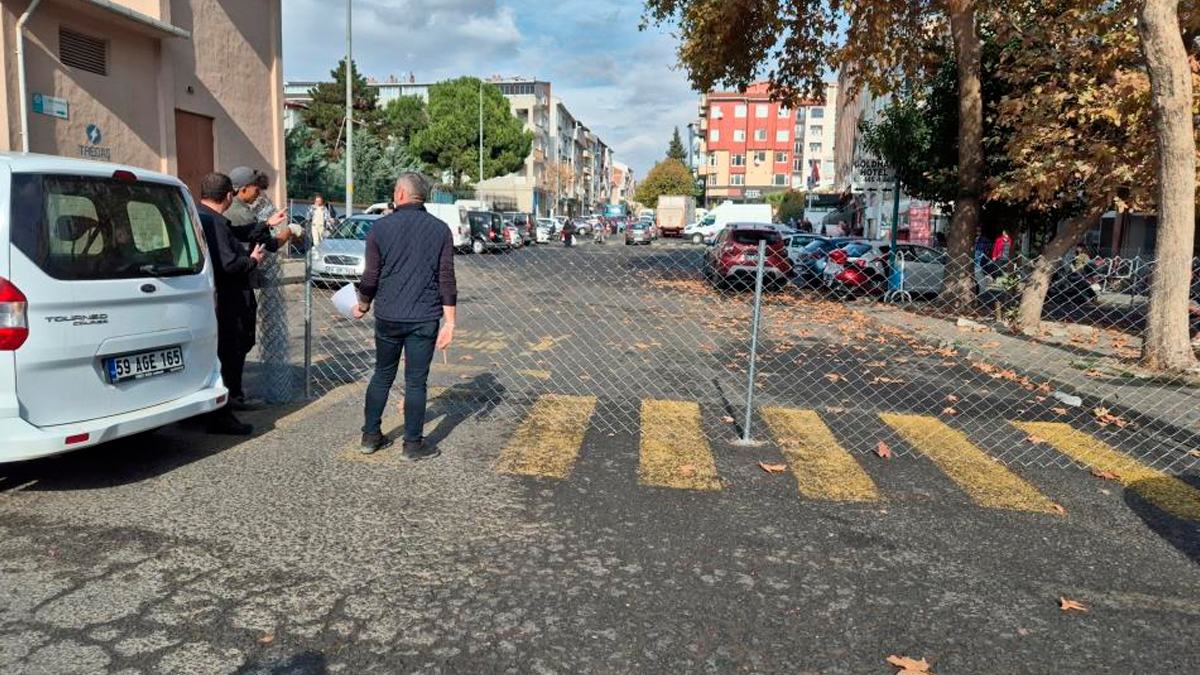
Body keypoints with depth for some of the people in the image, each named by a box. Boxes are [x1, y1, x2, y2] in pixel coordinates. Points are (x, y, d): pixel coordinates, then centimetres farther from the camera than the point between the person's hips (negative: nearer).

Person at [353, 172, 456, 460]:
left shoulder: (380, 228, -2)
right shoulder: (440, 229, -1)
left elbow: (370, 277, 0)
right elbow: (446, 279, -4)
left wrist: (363, 306, 17)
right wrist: (449, 322, -2)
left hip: (387, 317, 1)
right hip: (424, 318, -1)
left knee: (382, 375, 17)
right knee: (416, 382, 5)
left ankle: (371, 436, 25)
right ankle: (413, 445, 12)